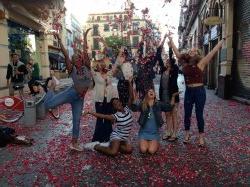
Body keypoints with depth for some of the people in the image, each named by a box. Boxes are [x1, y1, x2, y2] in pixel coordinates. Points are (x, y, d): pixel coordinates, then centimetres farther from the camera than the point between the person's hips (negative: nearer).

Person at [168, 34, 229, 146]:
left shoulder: (201, 63, -3)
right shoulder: (184, 63, 4)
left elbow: (213, 51, -3)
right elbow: (176, 52, 10)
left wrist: (223, 40, -2)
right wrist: (171, 41, 15)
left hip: (199, 91, -3)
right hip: (188, 91, 3)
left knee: (199, 114, 4)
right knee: (187, 114, 10)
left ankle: (201, 136, 18)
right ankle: (187, 134, 26)